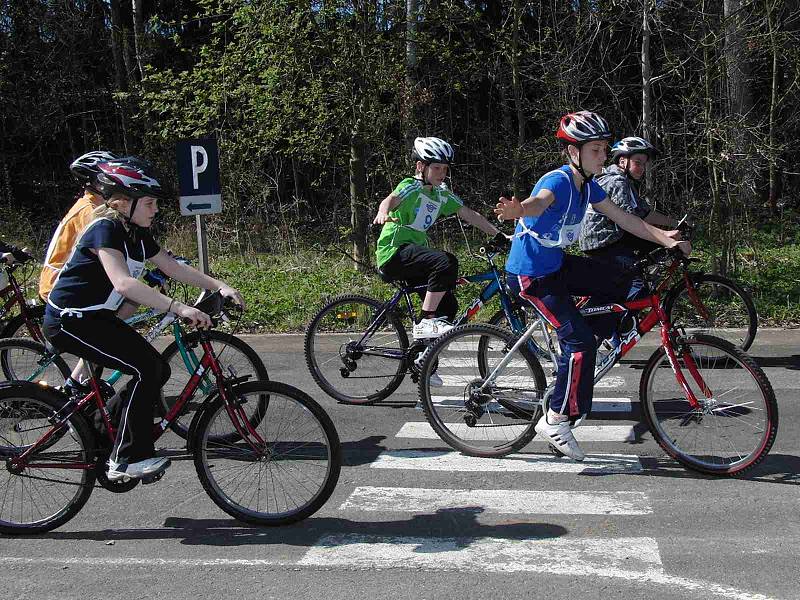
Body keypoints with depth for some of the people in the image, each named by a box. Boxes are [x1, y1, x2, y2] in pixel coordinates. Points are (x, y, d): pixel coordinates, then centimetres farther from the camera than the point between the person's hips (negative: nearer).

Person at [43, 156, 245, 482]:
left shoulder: (136, 234, 5)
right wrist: (179, 308, -44)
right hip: (69, 321, -9)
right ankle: (127, 459, -11)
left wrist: (220, 286, -5)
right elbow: (123, 282, -37)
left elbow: (175, 268, 8)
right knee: (145, 368, -19)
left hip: (97, 317, 9)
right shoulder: (105, 228, -22)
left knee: (157, 370, 4)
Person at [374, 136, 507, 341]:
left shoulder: (442, 195, 12)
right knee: (446, 262, -31)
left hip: (415, 251, 9)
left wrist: (499, 235, 5)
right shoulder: (411, 186, -11)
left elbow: (469, 215, 13)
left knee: (447, 307, 3)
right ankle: (425, 322, -27)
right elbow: (392, 199, -31)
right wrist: (383, 213, -55)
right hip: (394, 252, -8)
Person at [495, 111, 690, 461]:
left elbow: (624, 219, 10)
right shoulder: (558, 181, -23)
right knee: (580, 341, -14)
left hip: (557, 264, 9)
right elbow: (540, 201, -46)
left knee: (623, 285, 10)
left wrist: (664, 238, 2)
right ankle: (555, 421, -5)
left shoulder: (587, 185, 4)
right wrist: (517, 210, -70)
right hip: (531, 274, -9)